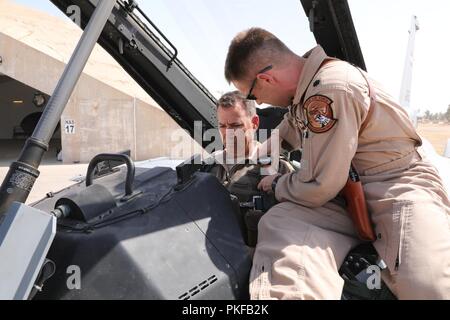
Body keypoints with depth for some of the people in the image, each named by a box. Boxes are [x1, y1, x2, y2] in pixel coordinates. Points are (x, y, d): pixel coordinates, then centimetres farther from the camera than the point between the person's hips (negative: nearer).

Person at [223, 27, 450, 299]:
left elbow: (319, 186, -20)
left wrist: (277, 185, -1)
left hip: (398, 184, -7)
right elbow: (288, 134, 30)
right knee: (278, 224, -23)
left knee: (428, 285, -37)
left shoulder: (332, 88, -22)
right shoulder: (305, 86, 7)